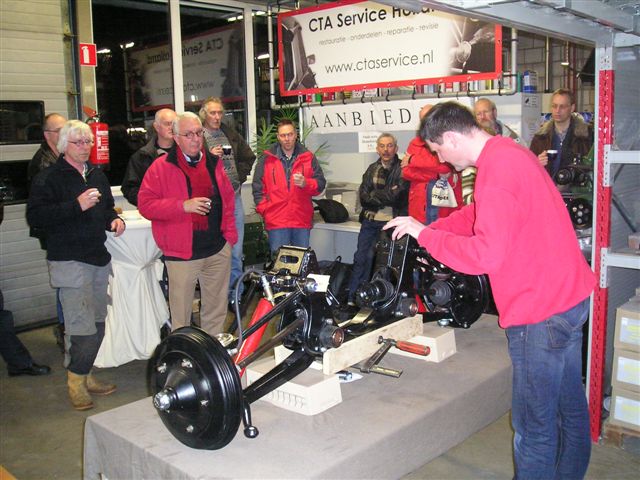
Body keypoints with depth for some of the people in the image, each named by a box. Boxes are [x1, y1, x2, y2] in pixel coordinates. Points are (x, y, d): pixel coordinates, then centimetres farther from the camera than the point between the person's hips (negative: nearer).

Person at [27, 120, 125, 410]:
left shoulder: (97, 175, 17)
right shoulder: (48, 178, -6)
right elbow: (35, 216, -17)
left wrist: (114, 219, 8)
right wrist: (76, 205, -23)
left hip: (98, 257, 8)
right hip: (69, 261, -7)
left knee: (97, 324, 12)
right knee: (84, 327, -10)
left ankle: (84, 375, 26)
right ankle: (76, 380, 8)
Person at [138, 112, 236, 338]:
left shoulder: (213, 163, 10)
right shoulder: (162, 167, -5)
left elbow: (227, 198, 18)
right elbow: (145, 203, -9)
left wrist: (229, 233, 9)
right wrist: (183, 205, -19)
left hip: (218, 250, 5)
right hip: (182, 252, -5)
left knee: (216, 310, 15)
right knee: (181, 314, 1)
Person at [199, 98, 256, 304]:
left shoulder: (231, 134, 14)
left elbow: (249, 157, 24)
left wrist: (239, 179, 13)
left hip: (234, 197, 4)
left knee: (235, 252, 8)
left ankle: (235, 295, 18)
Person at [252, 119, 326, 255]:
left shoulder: (308, 158, 9)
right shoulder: (267, 159, 7)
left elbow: (320, 184, 6)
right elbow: (258, 188, 7)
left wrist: (305, 183, -14)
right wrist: (264, 210, -3)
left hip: (302, 220, 1)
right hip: (276, 221, -1)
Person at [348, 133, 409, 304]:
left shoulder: (403, 169, -3)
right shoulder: (372, 169, 13)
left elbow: (397, 195, -16)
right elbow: (363, 197, 2)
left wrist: (374, 195, -7)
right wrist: (387, 196, -10)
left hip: (391, 222, -4)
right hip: (370, 221, 5)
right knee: (360, 258, 3)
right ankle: (352, 298, 11)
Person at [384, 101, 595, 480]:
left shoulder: (496, 171, -22)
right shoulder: (509, 152, 10)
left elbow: (486, 255, -27)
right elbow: (481, 215, 20)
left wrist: (426, 235, -16)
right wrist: (426, 228, 14)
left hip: (540, 311, -11)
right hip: (569, 294, 11)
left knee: (534, 426, 2)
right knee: (570, 406, 24)